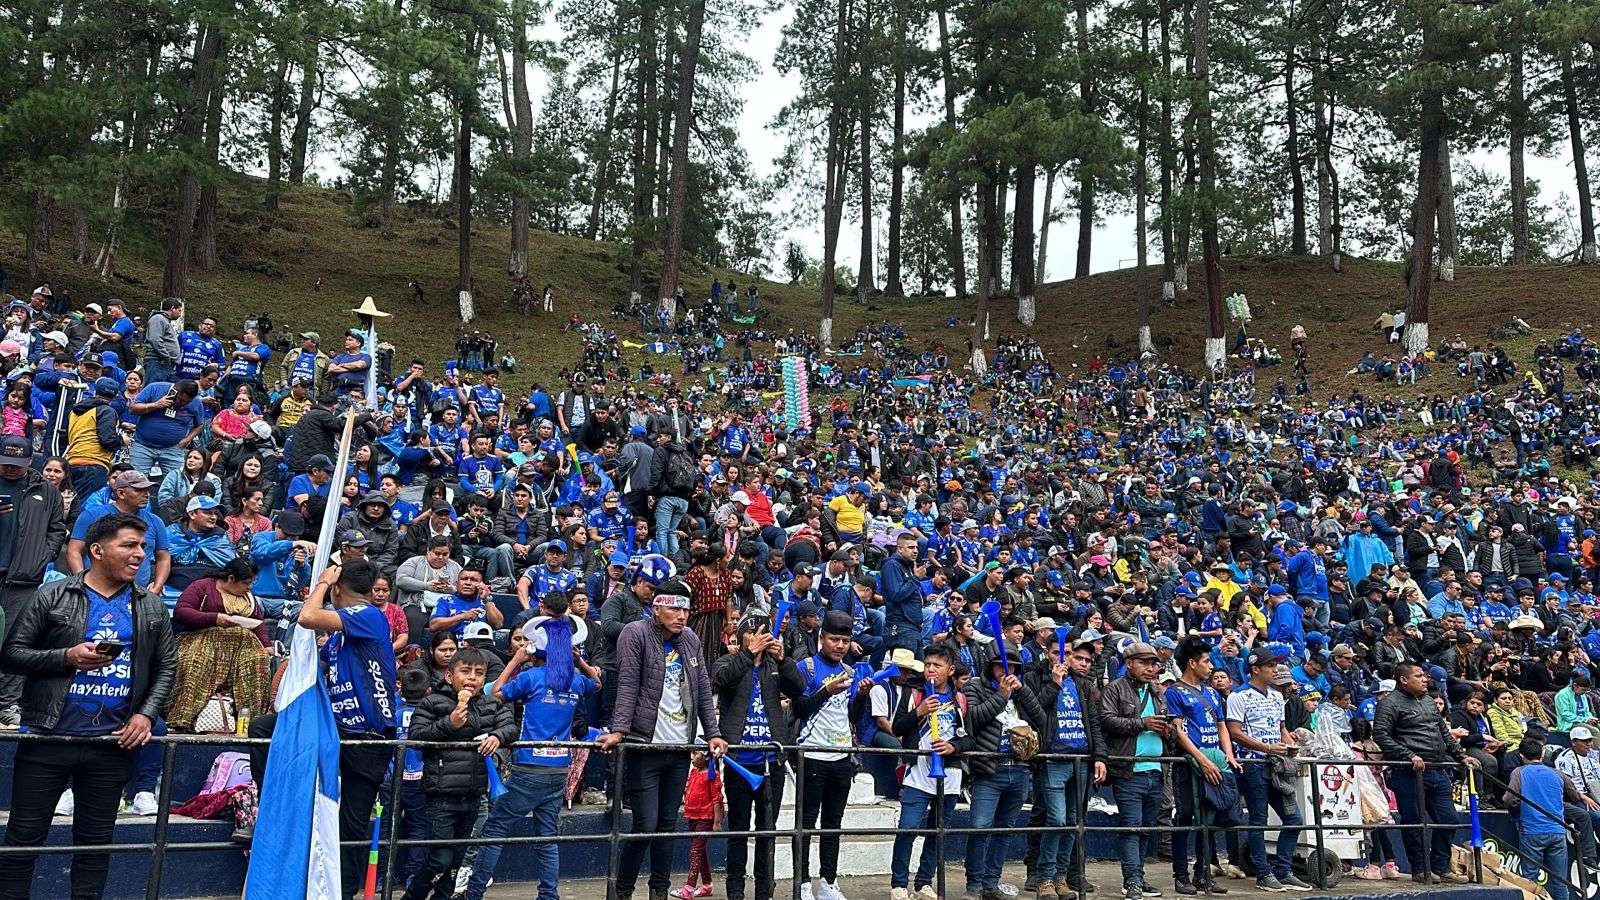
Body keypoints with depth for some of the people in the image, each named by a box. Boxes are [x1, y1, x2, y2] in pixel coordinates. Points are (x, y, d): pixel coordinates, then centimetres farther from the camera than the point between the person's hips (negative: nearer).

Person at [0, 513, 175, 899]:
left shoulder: (151, 608, 8)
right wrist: (68, 656, -16)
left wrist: (146, 713, -2)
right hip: (48, 738, -2)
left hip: (112, 745, 2)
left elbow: (166, 667, 12)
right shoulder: (53, 596, -1)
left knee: (95, 842, 10)